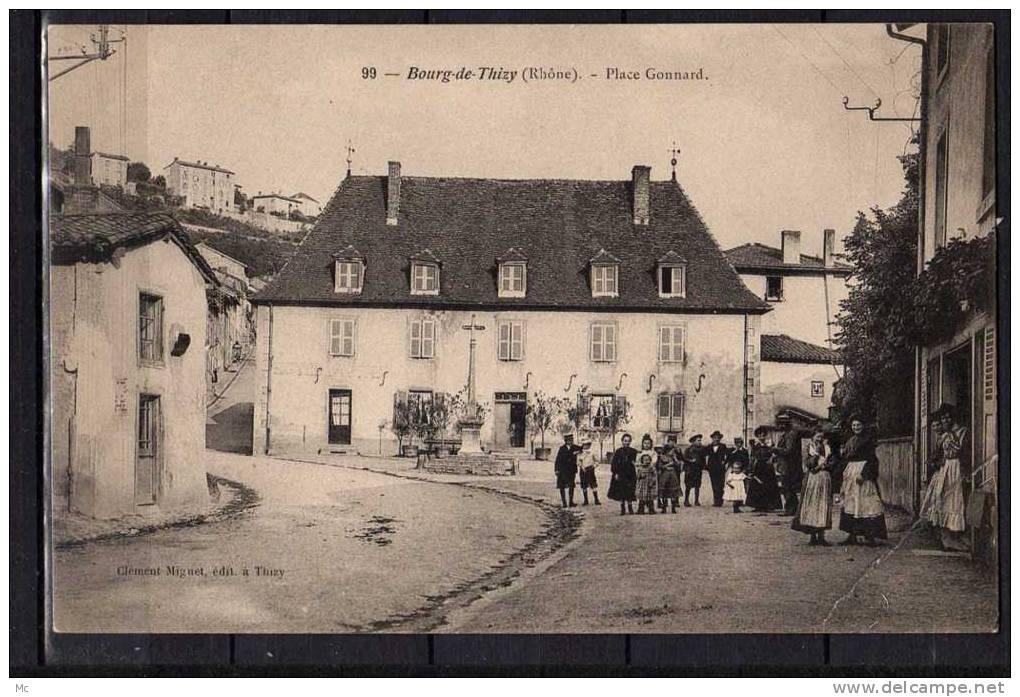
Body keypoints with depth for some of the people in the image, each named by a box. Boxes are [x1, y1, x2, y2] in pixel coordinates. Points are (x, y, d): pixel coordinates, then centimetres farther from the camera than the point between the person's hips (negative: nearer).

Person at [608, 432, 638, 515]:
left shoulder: (633, 452, 5)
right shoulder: (618, 451, 3)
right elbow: (614, 463, 1)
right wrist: (615, 473, -7)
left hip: (630, 475, 0)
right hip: (620, 475, 0)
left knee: (629, 493, -2)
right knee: (621, 493, 2)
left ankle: (630, 508, 9)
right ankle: (622, 509, 10)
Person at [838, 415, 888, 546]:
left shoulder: (868, 439, -4)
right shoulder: (849, 441, 17)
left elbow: (871, 458, -11)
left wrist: (863, 474, -20)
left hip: (864, 472, -7)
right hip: (850, 473, 7)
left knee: (865, 503, -10)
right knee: (850, 503, 5)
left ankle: (870, 536, -10)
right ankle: (852, 535, 8)